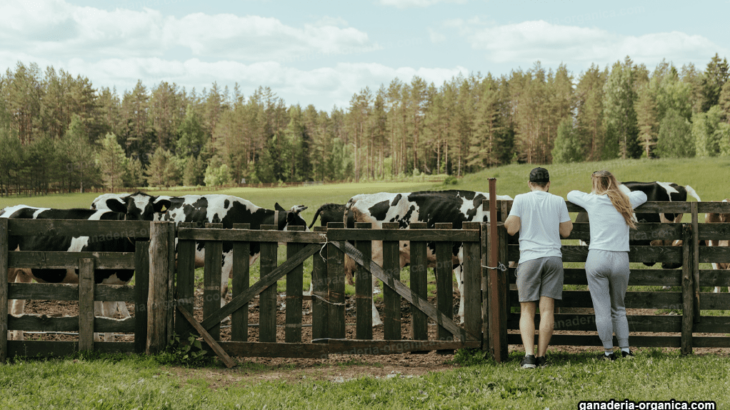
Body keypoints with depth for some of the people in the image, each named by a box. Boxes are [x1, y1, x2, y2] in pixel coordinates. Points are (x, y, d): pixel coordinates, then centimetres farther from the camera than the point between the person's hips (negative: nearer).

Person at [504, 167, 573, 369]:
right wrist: (569, 222, 31)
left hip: (529, 258, -2)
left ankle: (529, 355, -14)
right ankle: (541, 357, 0)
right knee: (547, 310, 1)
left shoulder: (521, 199, 1)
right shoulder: (558, 201, 8)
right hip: (553, 257, 2)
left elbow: (511, 229, -3)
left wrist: (507, 220, 17)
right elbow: (565, 232, 11)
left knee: (527, 311, 1)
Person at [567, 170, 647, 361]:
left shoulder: (592, 201, 5)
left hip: (597, 258, -3)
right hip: (621, 259, 3)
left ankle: (608, 352, 3)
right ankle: (625, 349, 14)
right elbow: (642, 195, 35)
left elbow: (571, 195, 25)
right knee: (619, 308, 16)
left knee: (602, 309, 1)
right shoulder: (626, 201, 12)